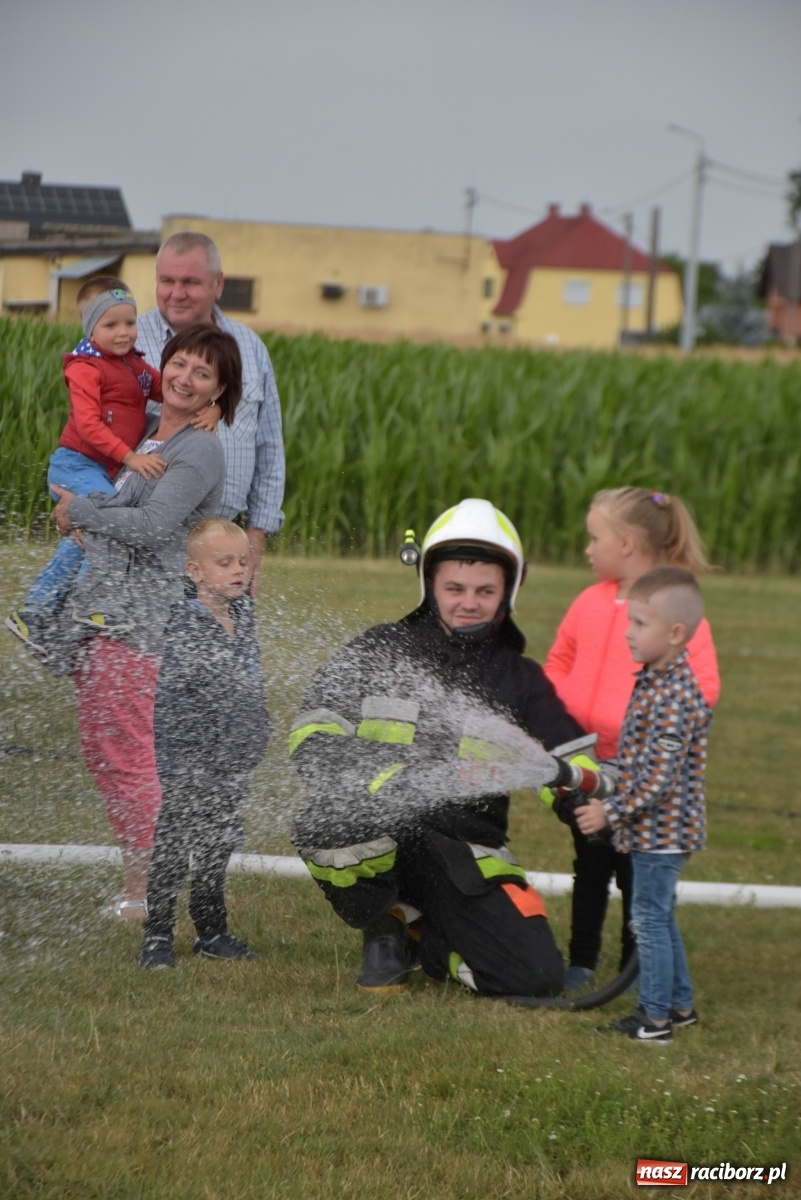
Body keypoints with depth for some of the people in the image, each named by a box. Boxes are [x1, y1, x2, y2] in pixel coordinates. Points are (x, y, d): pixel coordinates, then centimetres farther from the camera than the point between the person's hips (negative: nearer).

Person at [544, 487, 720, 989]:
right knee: (590, 868, 15)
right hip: (587, 763, 6)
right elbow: (559, 664, 20)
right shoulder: (590, 603, 7)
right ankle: (582, 962, 25)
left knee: (635, 871, 2)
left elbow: (703, 687, -14)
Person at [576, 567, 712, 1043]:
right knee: (660, 917, 18)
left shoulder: (675, 698, -23)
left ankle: (655, 1018, 2)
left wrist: (613, 811, -20)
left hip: (662, 831, -10)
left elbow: (659, 776, -25)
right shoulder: (655, 681, 8)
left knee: (650, 918, -4)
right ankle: (681, 1003, 28)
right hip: (655, 830, 10)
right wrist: (612, 803, 22)